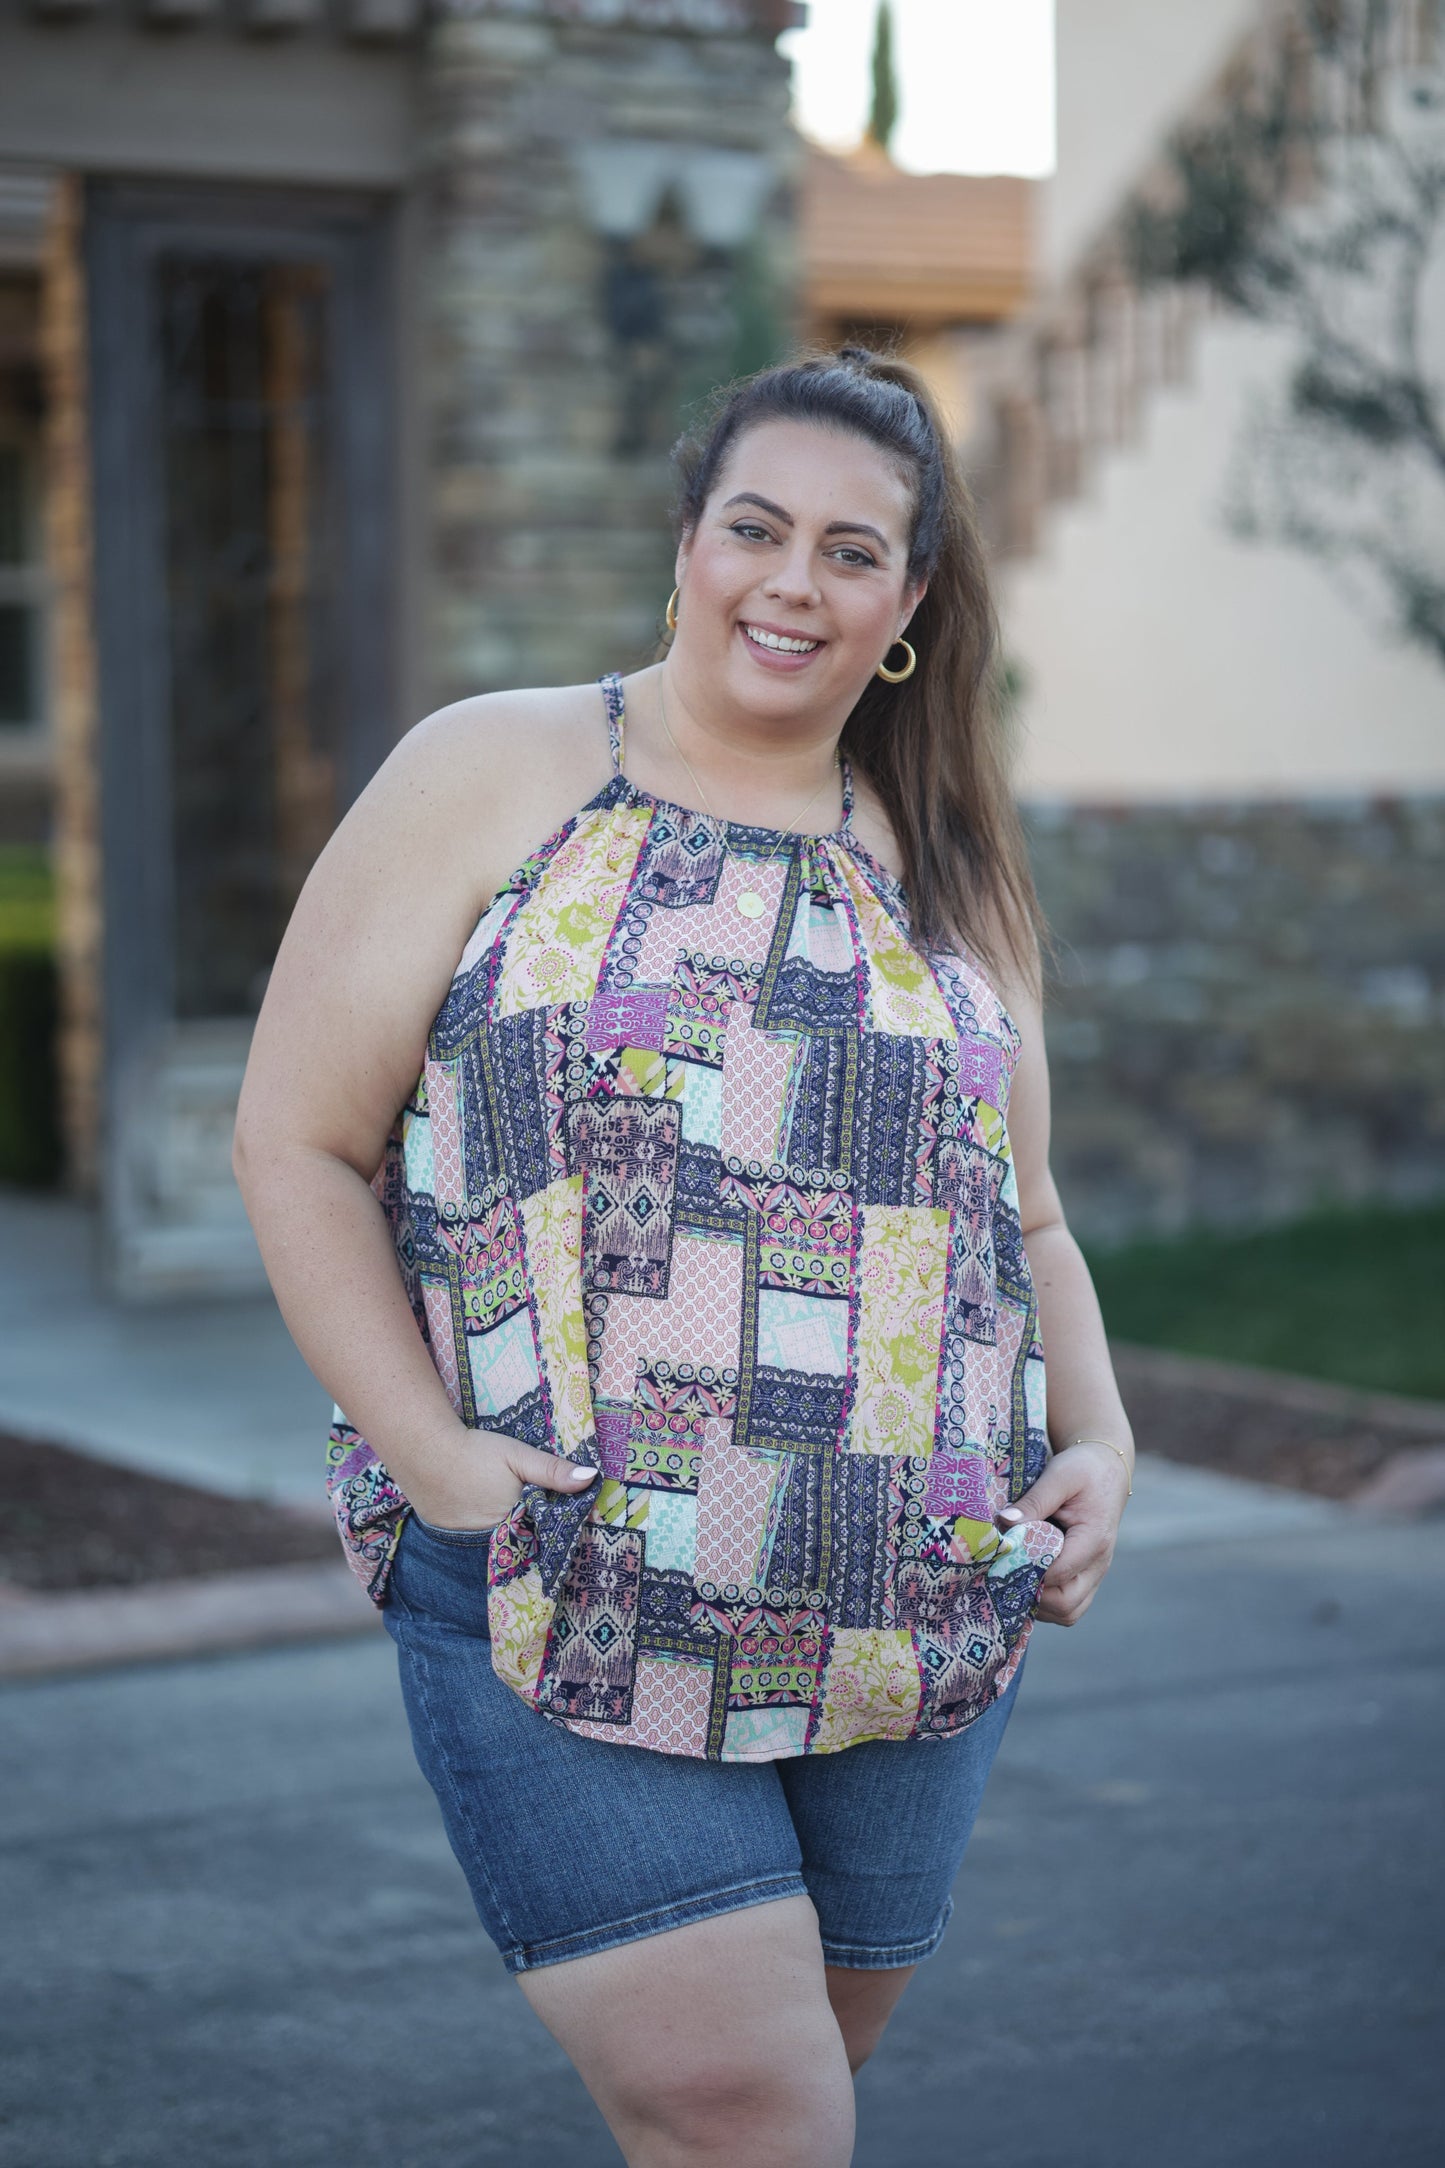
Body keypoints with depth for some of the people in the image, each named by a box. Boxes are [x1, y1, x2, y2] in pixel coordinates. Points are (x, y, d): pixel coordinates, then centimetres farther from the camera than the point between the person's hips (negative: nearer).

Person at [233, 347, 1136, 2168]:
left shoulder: (948, 871, 15)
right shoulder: (489, 779, 1)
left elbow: (1023, 1218, 22)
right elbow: (298, 1143, -2)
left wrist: (1099, 1441, 4)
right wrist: (434, 1452, -13)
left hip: (907, 1634, 5)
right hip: (560, 1610, -4)